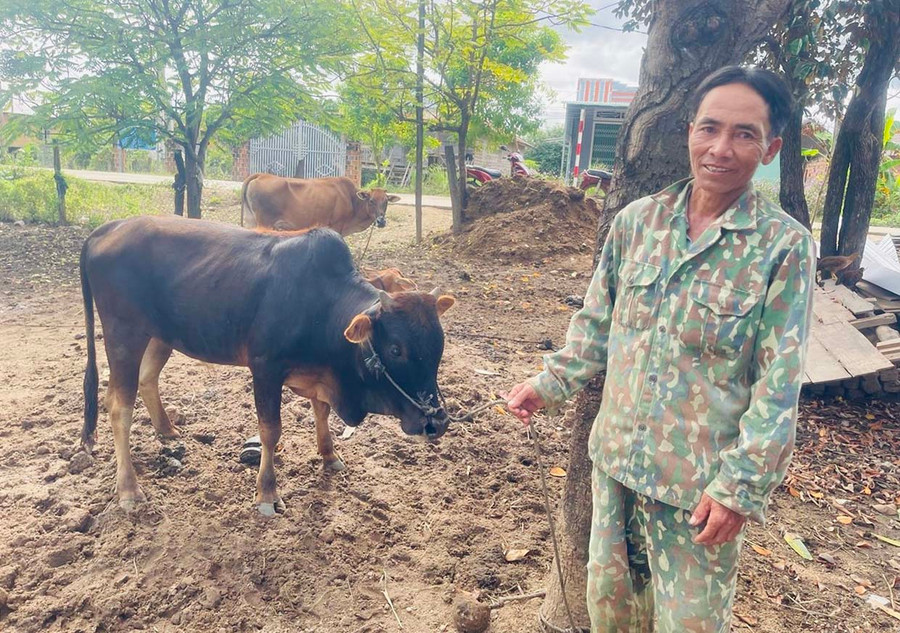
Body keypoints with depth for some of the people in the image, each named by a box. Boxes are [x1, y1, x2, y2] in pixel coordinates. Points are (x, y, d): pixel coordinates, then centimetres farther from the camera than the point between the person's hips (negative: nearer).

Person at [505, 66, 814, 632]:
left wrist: (739, 486, -15)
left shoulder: (784, 245, -12)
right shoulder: (637, 220, -2)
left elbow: (779, 384, -13)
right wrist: (552, 383, 7)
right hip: (616, 459, 4)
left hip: (704, 485, -3)